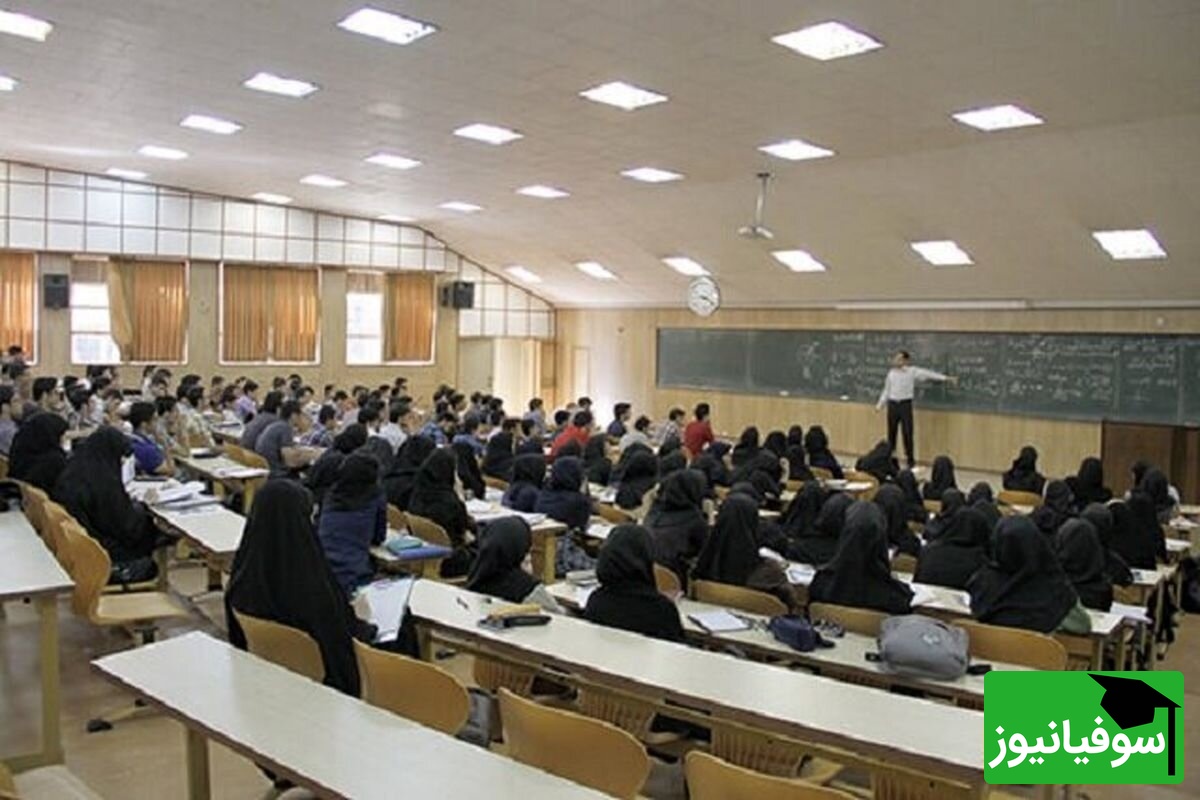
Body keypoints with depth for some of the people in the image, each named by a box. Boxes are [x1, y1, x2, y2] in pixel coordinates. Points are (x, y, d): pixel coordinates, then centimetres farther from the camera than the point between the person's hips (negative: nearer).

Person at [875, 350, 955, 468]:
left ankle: (910, 460, 7)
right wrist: (880, 403, 12)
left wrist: (946, 378, -12)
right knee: (891, 432, 7)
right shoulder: (891, 372, 9)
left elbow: (928, 374, -7)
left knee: (907, 433, -2)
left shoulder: (912, 371, -2)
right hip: (892, 404, 3)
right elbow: (886, 390, 16)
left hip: (905, 404, -3)